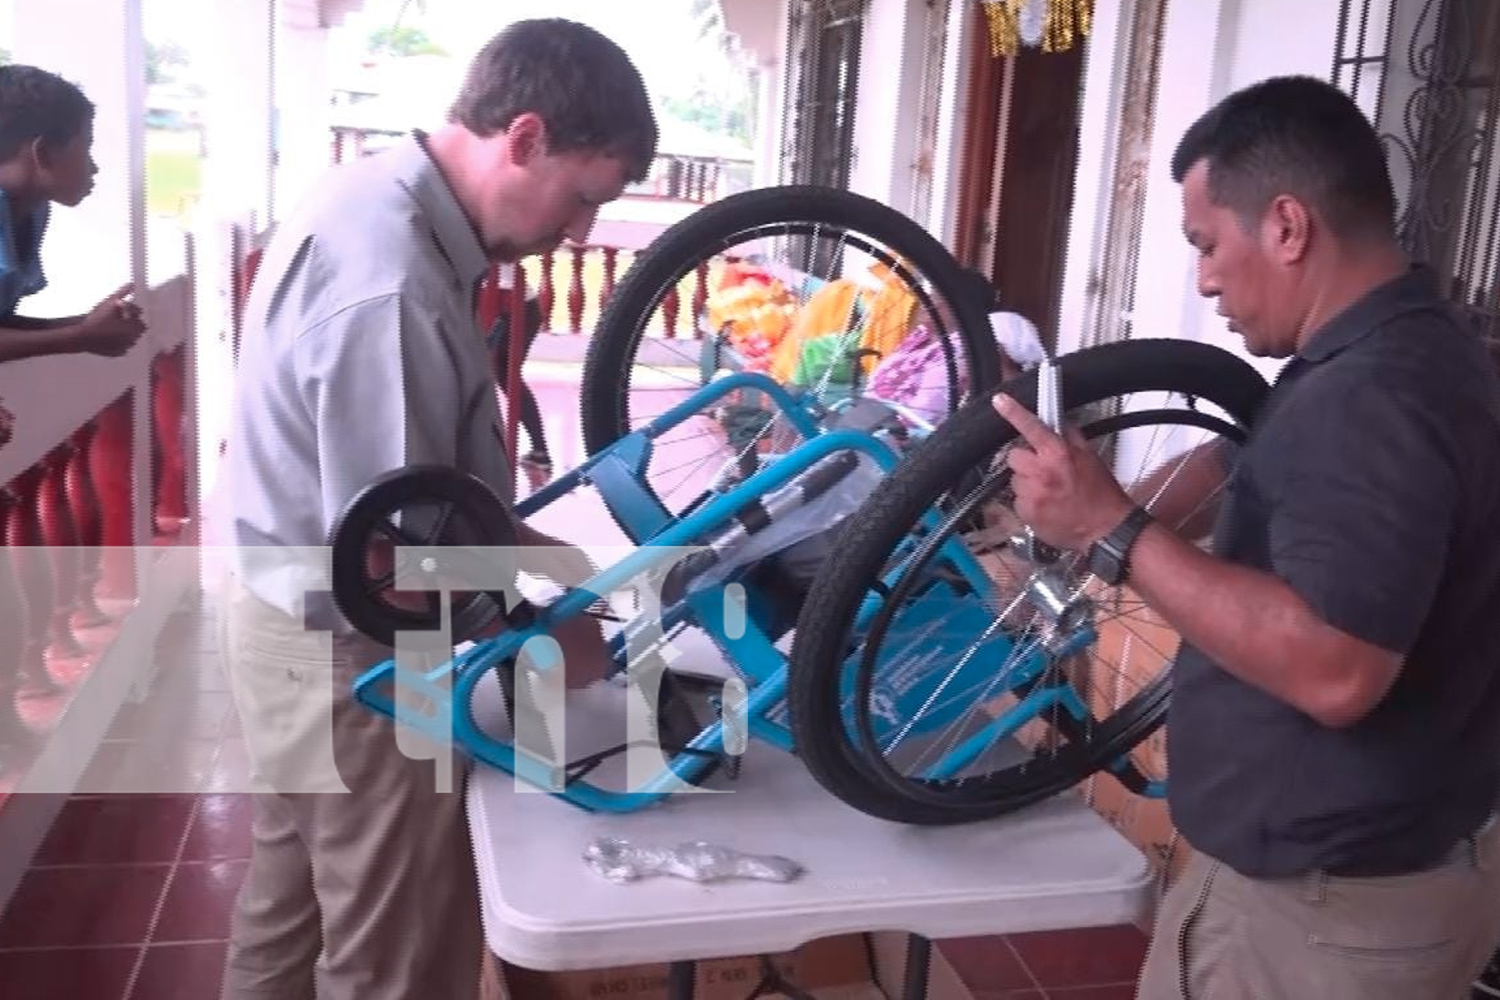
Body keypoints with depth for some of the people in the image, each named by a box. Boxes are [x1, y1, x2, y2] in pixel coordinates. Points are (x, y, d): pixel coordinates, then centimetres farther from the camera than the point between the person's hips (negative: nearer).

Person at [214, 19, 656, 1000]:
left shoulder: (376, 203, 3)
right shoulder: (387, 283, -30)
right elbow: (388, 566, -29)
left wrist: (523, 542, 8)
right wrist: (543, 641, -14)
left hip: (304, 629, 10)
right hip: (355, 654, -10)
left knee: (292, 902, 27)